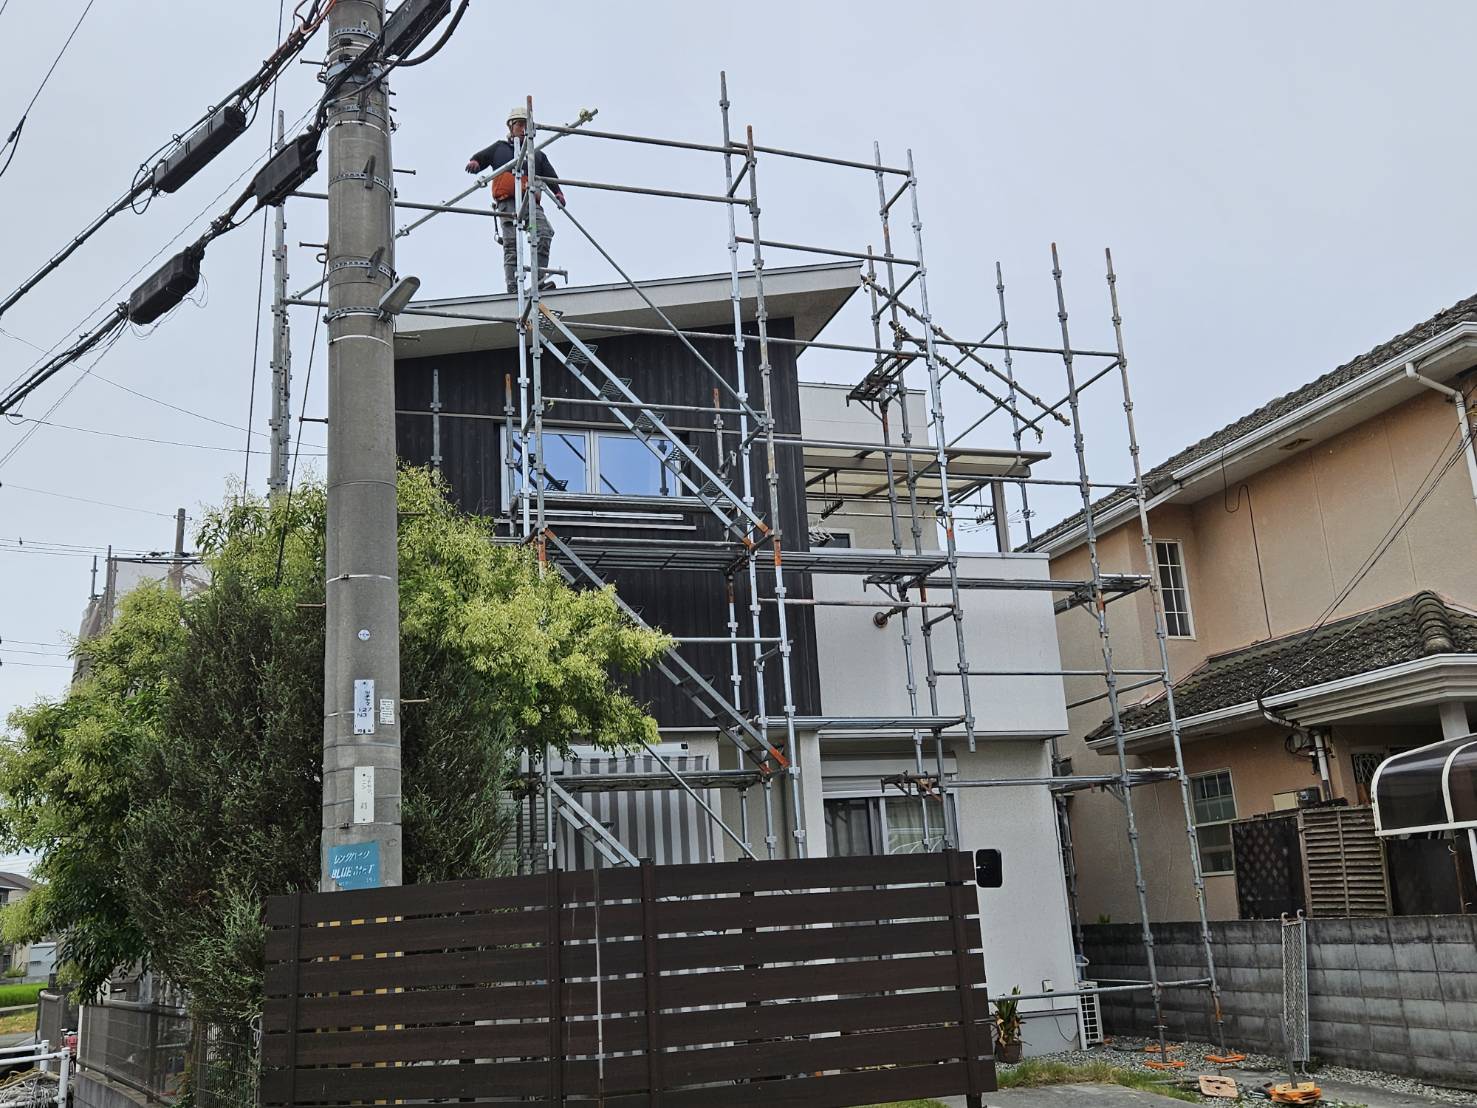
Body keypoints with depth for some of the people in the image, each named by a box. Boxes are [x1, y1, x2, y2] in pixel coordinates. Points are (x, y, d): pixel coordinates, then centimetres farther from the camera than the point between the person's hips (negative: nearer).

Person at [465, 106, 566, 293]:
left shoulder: (537, 155, 29)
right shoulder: (499, 148, 26)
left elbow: (550, 176, 15)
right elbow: (478, 159, 24)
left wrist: (557, 192, -6)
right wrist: (473, 163, -2)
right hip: (507, 203, -2)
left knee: (545, 233, -22)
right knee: (511, 245, -11)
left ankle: (538, 279, -25)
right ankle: (513, 287, -16)